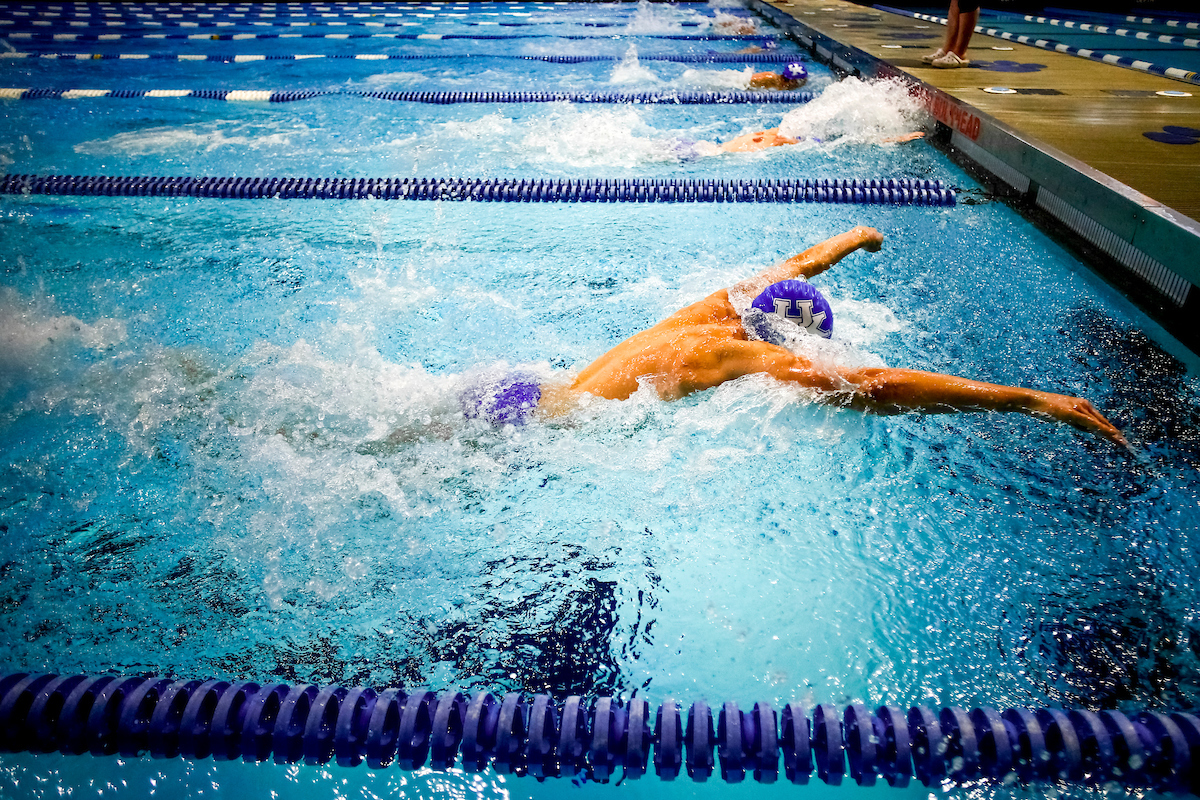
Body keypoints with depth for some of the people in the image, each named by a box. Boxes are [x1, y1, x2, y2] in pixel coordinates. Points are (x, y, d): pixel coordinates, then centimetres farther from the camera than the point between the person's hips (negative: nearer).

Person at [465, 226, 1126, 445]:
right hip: (523, 428, -7)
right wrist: (1032, 400, -26)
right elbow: (876, 388, -28)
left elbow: (792, 265, 22)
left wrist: (853, 237, 43)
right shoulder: (737, 356, -23)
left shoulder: (722, 308, 1)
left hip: (521, 390, 7)